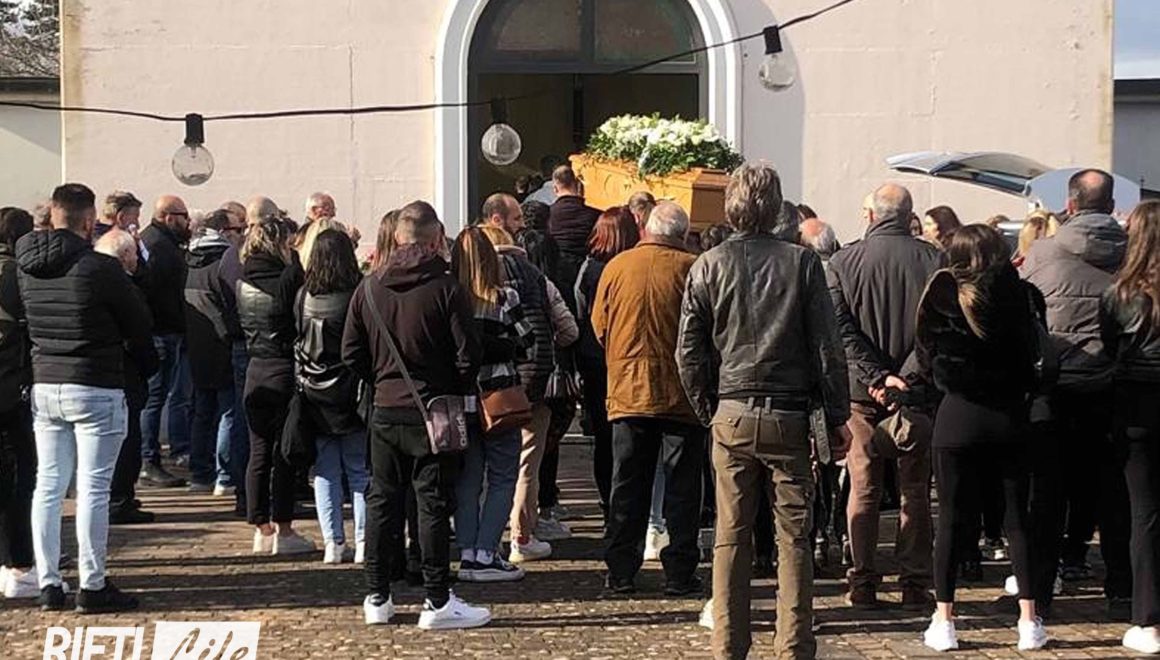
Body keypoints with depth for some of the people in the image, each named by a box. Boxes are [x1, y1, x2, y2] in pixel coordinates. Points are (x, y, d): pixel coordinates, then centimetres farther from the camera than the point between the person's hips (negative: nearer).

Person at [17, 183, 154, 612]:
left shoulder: (26, 267, 2)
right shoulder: (100, 268, -15)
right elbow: (139, 324, -4)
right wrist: (139, 355, 14)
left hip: (43, 387, 6)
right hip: (96, 390, -6)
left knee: (48, 485, 11)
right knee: (93, 488, -1)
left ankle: (48, 583, 14)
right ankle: (92, 586, 3)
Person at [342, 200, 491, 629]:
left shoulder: (369, 289, 1)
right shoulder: (446, 289, -12)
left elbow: (351, 354, 4)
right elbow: (468, 355, -13)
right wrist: (456, 393, 5)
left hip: (384, 412, 4)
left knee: (382, 502, 13)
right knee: (434, 505, 0)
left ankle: (377, 598, 18)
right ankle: (437, 602, 2)